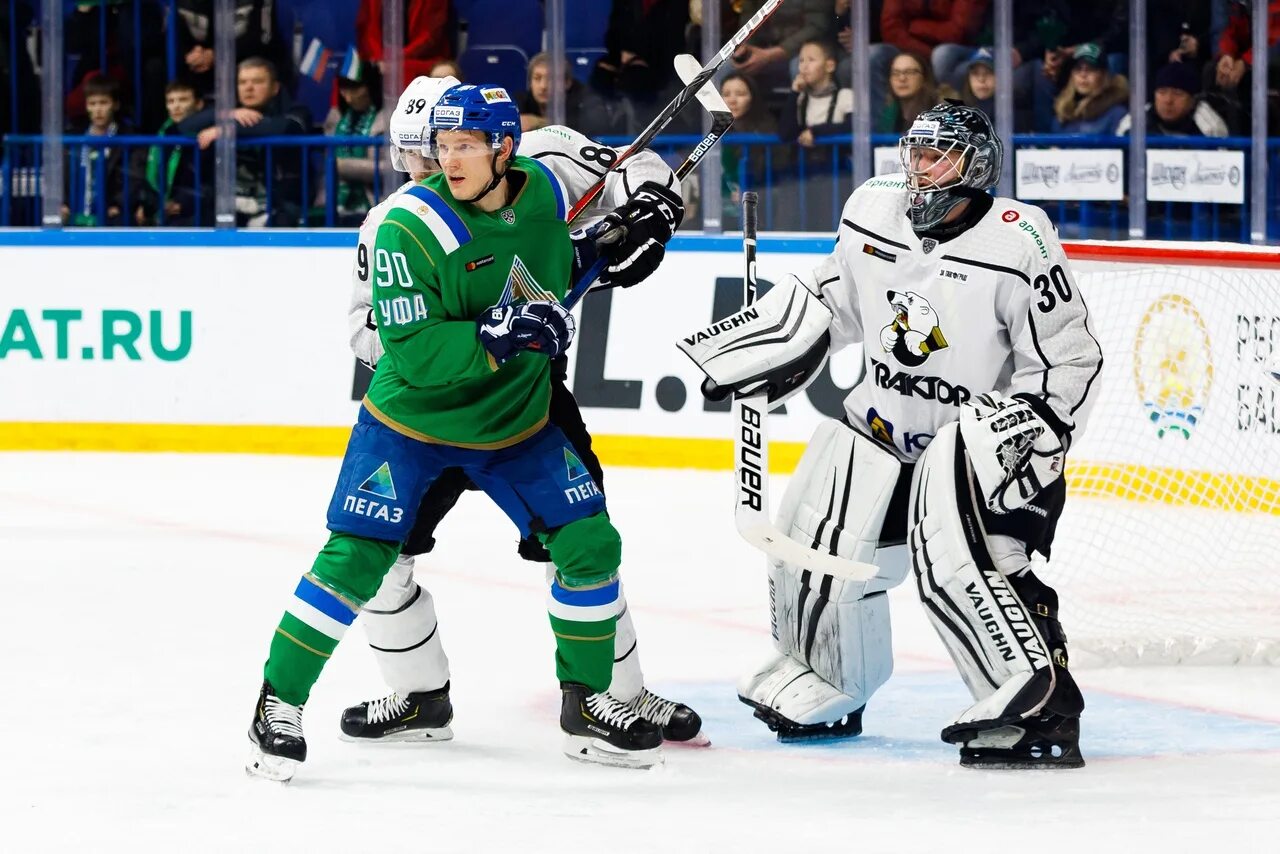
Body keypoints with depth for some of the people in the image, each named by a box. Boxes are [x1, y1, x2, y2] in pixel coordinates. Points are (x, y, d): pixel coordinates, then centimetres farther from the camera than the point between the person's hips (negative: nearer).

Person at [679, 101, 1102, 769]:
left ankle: (1037, 708, -24)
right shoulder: (872, 211, -4)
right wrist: (727, 354, 10)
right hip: (882, 422, 6)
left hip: (979, 430, -6)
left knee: (953, 556, -27)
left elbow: (1069, 360, -15)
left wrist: (1023, 432, -24)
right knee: (818, 543, 6)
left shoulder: (1019, 243, -20)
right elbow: (830, 302, 13)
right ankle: (823, 689, 31)